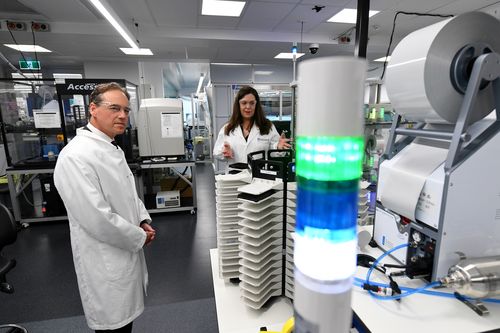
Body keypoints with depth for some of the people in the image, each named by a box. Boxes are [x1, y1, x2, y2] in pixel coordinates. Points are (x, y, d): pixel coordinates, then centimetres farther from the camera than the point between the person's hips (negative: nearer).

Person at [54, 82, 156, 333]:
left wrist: (143, 220, 2)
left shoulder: (111, 148, 8)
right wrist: (140, 236, -15)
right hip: (106, 262, -9)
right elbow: (96, 218, -28)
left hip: (126, 251, 9)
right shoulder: (76, 156, -24)